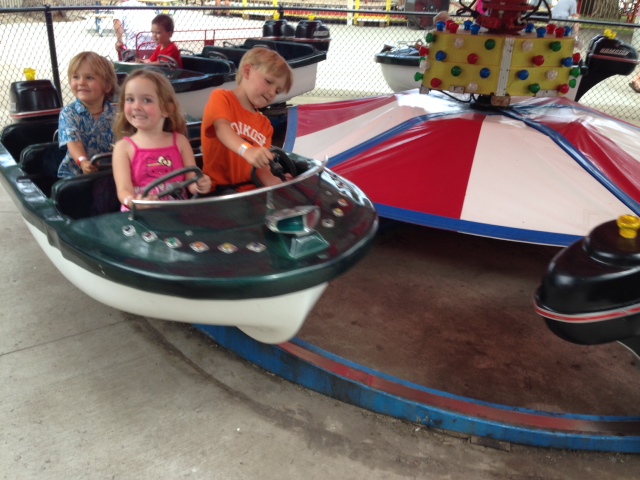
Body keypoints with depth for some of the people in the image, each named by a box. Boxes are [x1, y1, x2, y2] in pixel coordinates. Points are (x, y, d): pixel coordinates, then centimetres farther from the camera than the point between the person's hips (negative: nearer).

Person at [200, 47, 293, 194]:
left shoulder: (265, 124, 16)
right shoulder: (222, 97, 0)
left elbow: (261, 167, 8)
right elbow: (221, 127, -22)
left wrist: (278, 184, -15)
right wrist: (246, 150, -43)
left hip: (252, 190, 5)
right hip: (220, 189, -5)